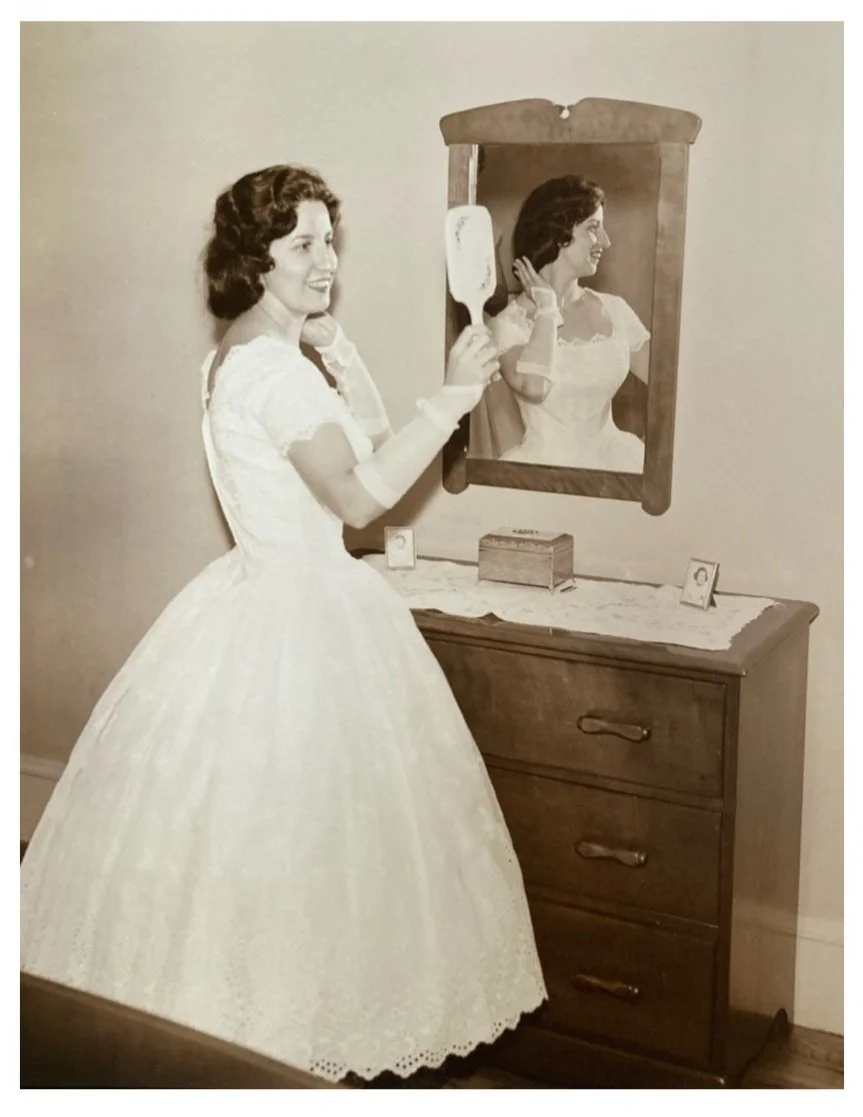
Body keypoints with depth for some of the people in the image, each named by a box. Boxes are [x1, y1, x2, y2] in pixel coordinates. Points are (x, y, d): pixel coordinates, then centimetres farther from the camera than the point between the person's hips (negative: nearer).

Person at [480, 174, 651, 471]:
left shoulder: (613, 309, 10)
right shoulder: (511, 321, -3)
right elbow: (534, 387, -21)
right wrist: (547, 308, -9)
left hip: (609, 459, 4)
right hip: (545, 466, -4)